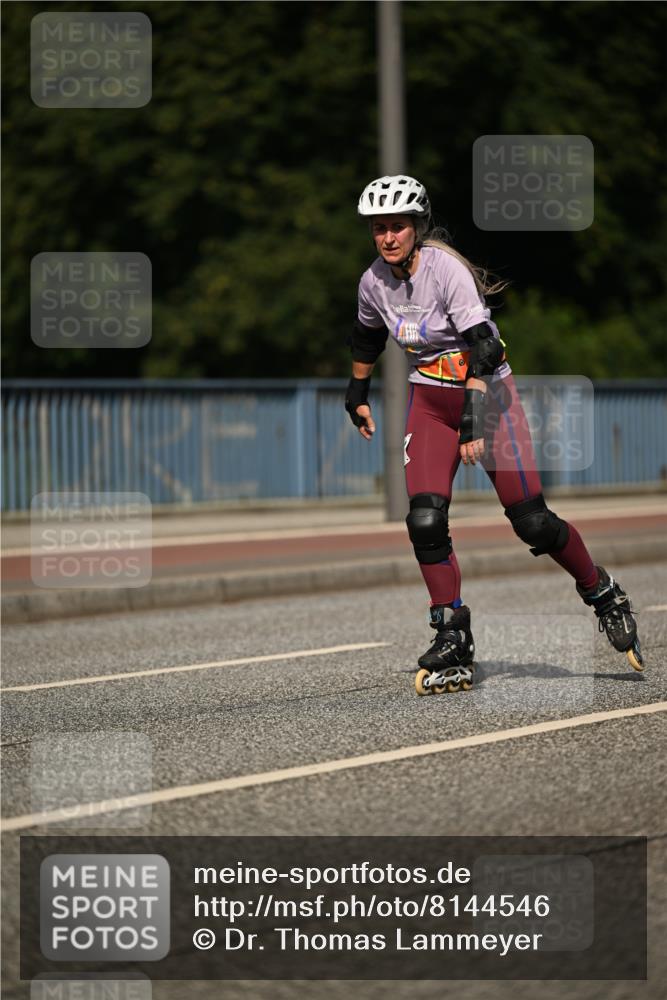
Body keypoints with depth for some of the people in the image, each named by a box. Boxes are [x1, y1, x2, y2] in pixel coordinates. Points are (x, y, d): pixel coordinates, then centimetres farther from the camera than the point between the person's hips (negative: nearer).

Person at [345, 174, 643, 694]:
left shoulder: (446, 268, -22)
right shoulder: (375, 281, -4)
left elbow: (484, 347, -29)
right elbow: (368, 334, 19)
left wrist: (473, 416, -37)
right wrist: (358, 391, 27)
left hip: (486, 390, -5)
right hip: (429, 400, 5)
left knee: (532, 522, -6)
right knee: (425, 522, -13)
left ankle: (604, 595, 19)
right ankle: (453, 641, -2)